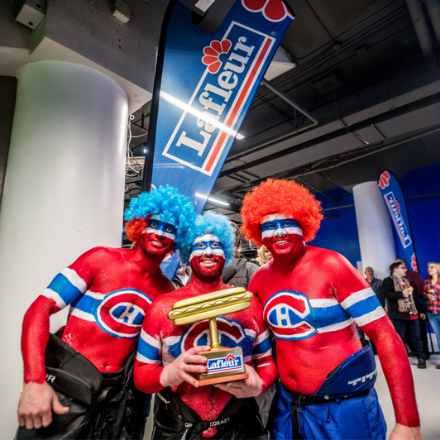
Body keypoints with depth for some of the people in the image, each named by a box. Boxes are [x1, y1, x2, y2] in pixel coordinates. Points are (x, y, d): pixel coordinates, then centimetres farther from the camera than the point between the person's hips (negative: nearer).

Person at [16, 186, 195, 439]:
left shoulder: (167, 291, 0)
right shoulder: (102, 259, -10)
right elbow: (40, 310, -13)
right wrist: (35, 381, -23)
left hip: (116, 395, 4)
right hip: (67, 384, -3)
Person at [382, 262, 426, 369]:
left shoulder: (407, 281, 19)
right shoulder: (388, 281, -5)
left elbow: (414, 296, 22)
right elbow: (387, 294, -20)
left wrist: (420, 310, 21)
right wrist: (401, 294, -22)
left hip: (412, 314, 6)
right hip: (399, 315, -6)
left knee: (416, 337, 10)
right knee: (399, 338, 3)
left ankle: (421, 358, 22)